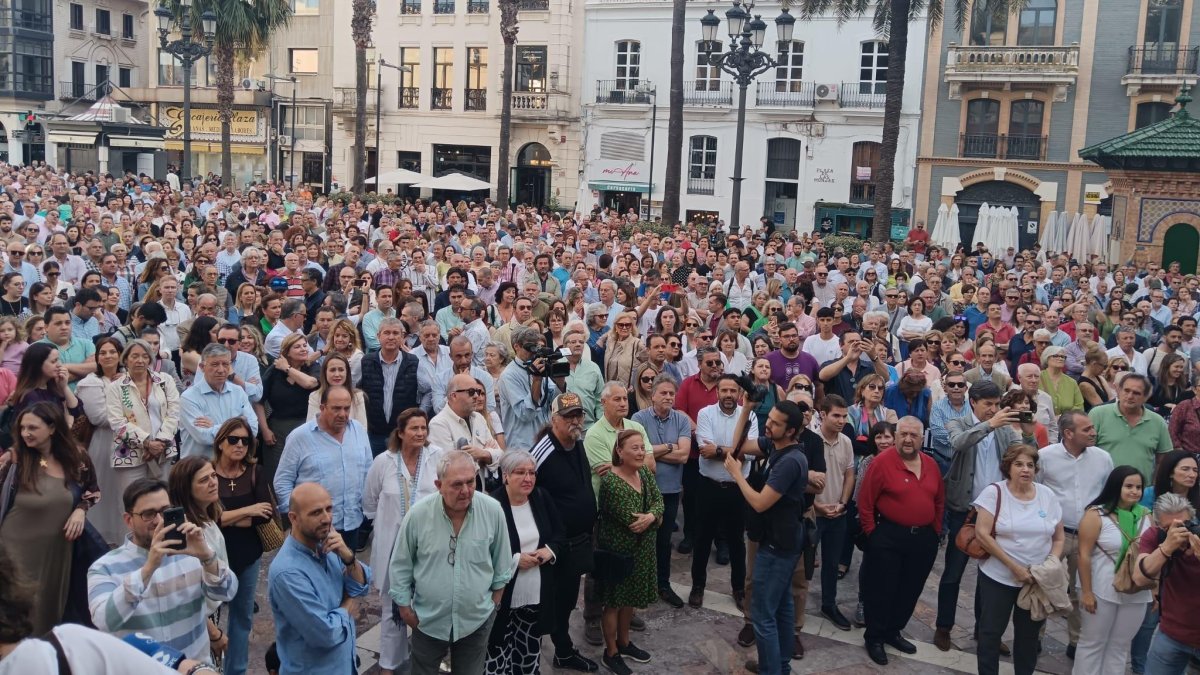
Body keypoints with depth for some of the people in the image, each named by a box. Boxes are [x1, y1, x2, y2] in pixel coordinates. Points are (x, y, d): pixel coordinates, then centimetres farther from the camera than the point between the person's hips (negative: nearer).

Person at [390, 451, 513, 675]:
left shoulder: (493, 511, -15)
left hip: (477, 619, 0)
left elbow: (501, 563, 0)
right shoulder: (418, 514, -17)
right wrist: (405, 607, 1)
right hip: (428, 619, 0)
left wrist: (494, 602, 5)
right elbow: (400, 566, -4)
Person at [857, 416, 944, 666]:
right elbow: (865, 501, -11)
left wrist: (936, 530, 12)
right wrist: (872, 533, -10)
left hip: (924, 539, 6)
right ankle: (874, 638, 19)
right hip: (889, 537, -6)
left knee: (910, 589, 16)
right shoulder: (882, 461, -14)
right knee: (881, 589, 4)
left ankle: (893, 631, 33)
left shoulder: (931, 464, 4)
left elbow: (940, 500, 16)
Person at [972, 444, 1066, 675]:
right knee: (991, 632, 5)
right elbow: (982, 534, -15)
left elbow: (1058, 538, 8)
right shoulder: (994, 492, -10)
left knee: (1029, 634, 14)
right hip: (998, 578, -3)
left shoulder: (1047, 495, 2)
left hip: (1038, 581, 3)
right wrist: (1014, 567, -17)